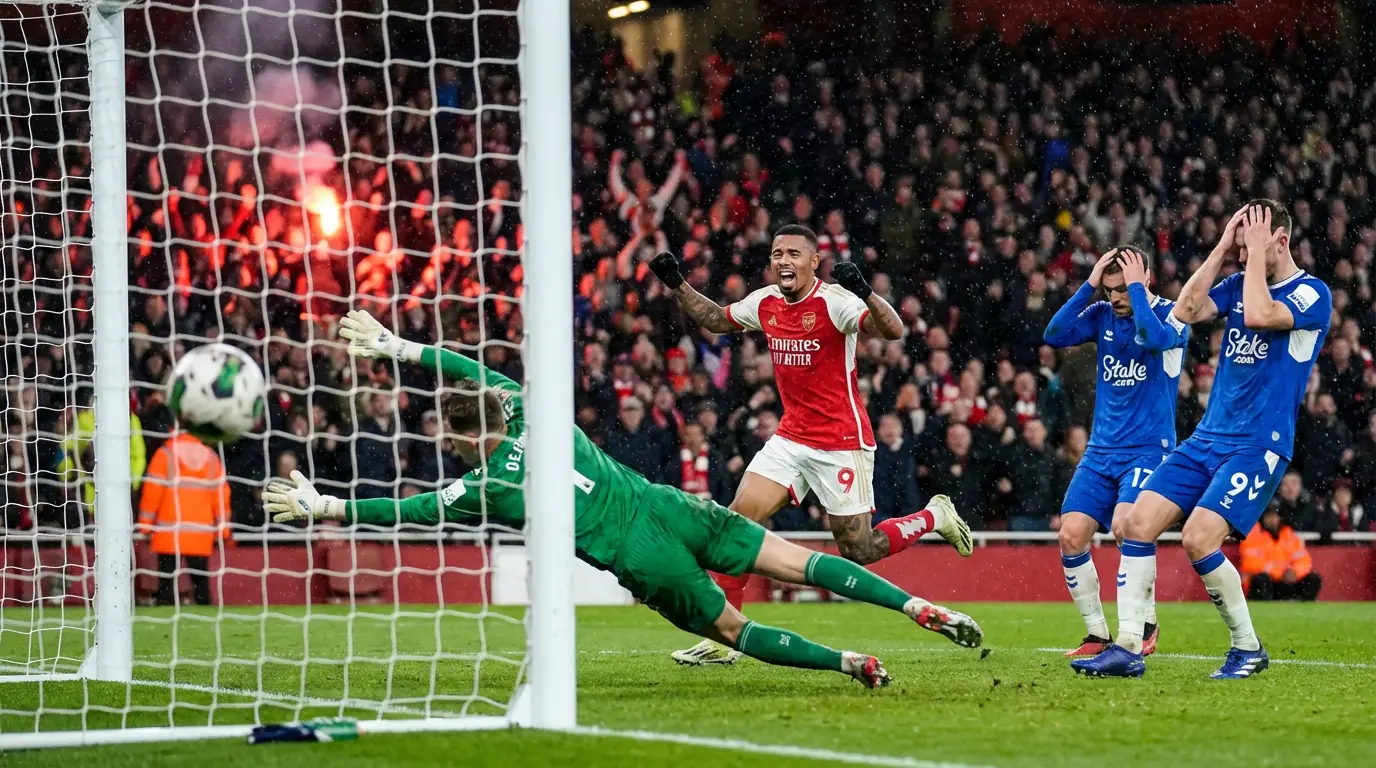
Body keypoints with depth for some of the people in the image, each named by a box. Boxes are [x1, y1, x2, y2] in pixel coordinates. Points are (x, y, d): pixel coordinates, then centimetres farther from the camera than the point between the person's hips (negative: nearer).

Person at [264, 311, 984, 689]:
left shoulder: (482, 489, -4)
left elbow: (406, 510, 4)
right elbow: (479, 372, 24)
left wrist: (323, 507, 11)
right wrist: (396, 346, 29)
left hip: (645, 562, -5)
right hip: (672, 510, 5)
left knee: (734, 630, 13)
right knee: (799, 561, 3)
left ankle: (848, 661, 1)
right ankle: (923, 607, -3)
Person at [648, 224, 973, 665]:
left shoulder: (834, 301, -17)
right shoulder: (765, 303, 3)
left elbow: (893, 331, -31)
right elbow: (716, 320, 23)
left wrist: (865, 293, -48)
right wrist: (676, 285, 10)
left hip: (842, 443, -6)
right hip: (792, 438, 6)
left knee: (857, 550, -2)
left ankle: (935, 517, 25)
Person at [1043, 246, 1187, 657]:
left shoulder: (1170, 315, -6)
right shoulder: (1102, 314, 8)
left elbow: (1155, 338, -28)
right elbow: (1055, 335, -6)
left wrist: (1137, 288, -18)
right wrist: (1088, 285, -9)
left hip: (1149, 449, -5)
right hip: (1101, 450, 5)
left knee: (1125, 526, -25)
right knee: (1071, 535, -8)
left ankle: (1146, 624, -5)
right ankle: (1097, 634, 4)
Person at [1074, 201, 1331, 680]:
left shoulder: (1311, 294, -8)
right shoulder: (1239, 284, 13)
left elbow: (1260, 315, -25)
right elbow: (1186, 311, -1)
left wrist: (1257, 253, -13)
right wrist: (1222, 249, -1)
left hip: (1258, 447, -7)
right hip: (1207, 438, 7)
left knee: (1199, 540, -21)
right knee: (1138, 523, -6)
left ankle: (1248, 647, -3)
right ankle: (1128, 648, -3)